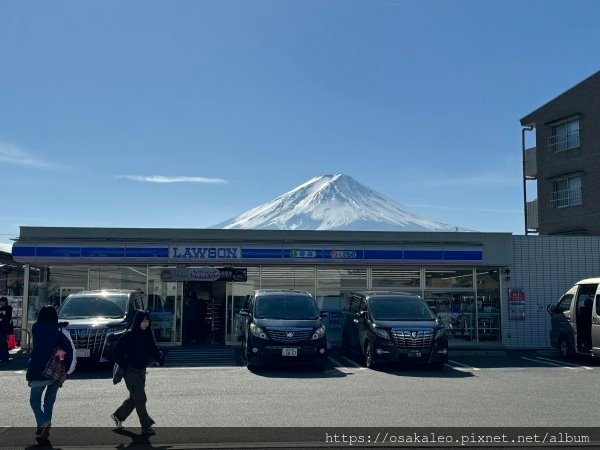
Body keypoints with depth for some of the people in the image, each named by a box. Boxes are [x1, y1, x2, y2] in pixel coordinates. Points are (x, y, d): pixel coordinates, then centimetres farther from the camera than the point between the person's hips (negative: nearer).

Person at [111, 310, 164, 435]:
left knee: (135, 398, 17)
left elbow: (153, 350, 7)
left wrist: (160, 358, -11)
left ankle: (118, 416, 37)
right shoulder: (129, 335, -14)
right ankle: (146, 426, -3)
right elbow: (117, 350, -13)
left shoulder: (148, 335, 5)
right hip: (131, 371, -7)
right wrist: (123, 365, -17)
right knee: (140, 398, -9)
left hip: (141, 371, 7)